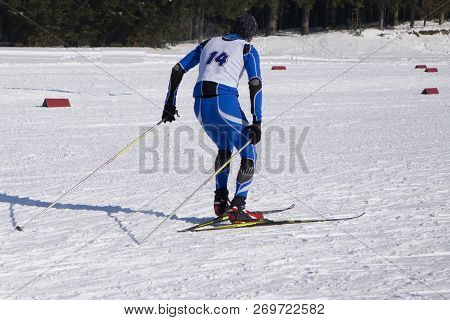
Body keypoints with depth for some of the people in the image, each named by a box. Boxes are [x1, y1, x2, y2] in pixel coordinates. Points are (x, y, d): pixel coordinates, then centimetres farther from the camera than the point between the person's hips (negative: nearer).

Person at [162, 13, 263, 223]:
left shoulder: (209, 44, 24)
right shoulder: (247, 50, 9)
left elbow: (178, 69, 22)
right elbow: (255, 84, -5)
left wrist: (170, 103, 26)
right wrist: (257, 122, -6)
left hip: (200, 106, 5)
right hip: (225, 103, -5)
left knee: (224, 149, 29)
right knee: (249, 155, 8)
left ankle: (220, 201, 20)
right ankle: (237, 207, -5)